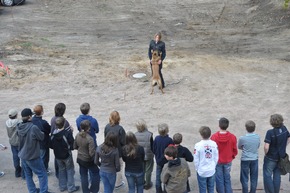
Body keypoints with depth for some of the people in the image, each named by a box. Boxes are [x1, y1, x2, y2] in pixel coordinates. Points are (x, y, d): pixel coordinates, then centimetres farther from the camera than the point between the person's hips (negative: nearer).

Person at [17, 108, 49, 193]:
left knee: (28, 174, 19)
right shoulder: (33, 128, -26)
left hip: (23, 155, 7)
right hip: (32, 156, -7)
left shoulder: (19, 127, -6)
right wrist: (41, 132, 5)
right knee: (42, 174, 8)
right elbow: (42, 137, -13)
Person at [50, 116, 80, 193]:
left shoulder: (53, 134, -10)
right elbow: (72, 145, -21)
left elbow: (51, 146, -1)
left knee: (61, 170, 21)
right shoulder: (68, 133, -24)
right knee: (70, 170, 12)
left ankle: (62, 186, 29)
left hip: (57, 156, 4)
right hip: (67, 155, -4)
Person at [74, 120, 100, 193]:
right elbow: (92, 153, -28)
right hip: (88, 160, -6)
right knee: (96, 173, 18)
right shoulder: (90, 139, -29)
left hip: (80, 159, 6)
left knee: (83, 175, 19)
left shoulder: (78, 135, -10)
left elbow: (75, 147, 5)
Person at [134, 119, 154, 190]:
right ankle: (147, 184, 27)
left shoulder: (135, 135, -14)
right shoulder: (149, 135, -23)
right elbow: (152, 146, -14)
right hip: (148, 156, -3)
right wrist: (153, 153, 5)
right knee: (148, 170, 15)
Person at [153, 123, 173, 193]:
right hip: (167, 161, -3)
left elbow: (153, 150, -6)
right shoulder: (169, 140, -23)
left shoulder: (156, 139, -14)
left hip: (158, 161, 3)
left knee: (158, 178, 16)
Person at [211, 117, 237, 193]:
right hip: (228, 161, 2)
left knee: (219, 180, 11)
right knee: (227, 179, 15)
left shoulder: (214, 137, -19)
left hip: (217, 161, -2)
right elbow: (235, 150, -3)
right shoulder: (232, 137, -14)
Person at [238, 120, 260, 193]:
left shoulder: (242, 138, -17)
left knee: (244, 179, 8)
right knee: (254, 179, 13)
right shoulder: (258, 137, -6)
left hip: (245, 160, -3)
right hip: (255, 159, 3)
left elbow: (239, 147, -1)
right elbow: (258, 146, 9)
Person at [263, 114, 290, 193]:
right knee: (277, 176, 15)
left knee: (267, 176, 7)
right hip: (281, 157, 6)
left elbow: (266, 147, -27)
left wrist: (266, 154, -8)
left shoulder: (270, 132, -24)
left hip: (271, 158, -6)